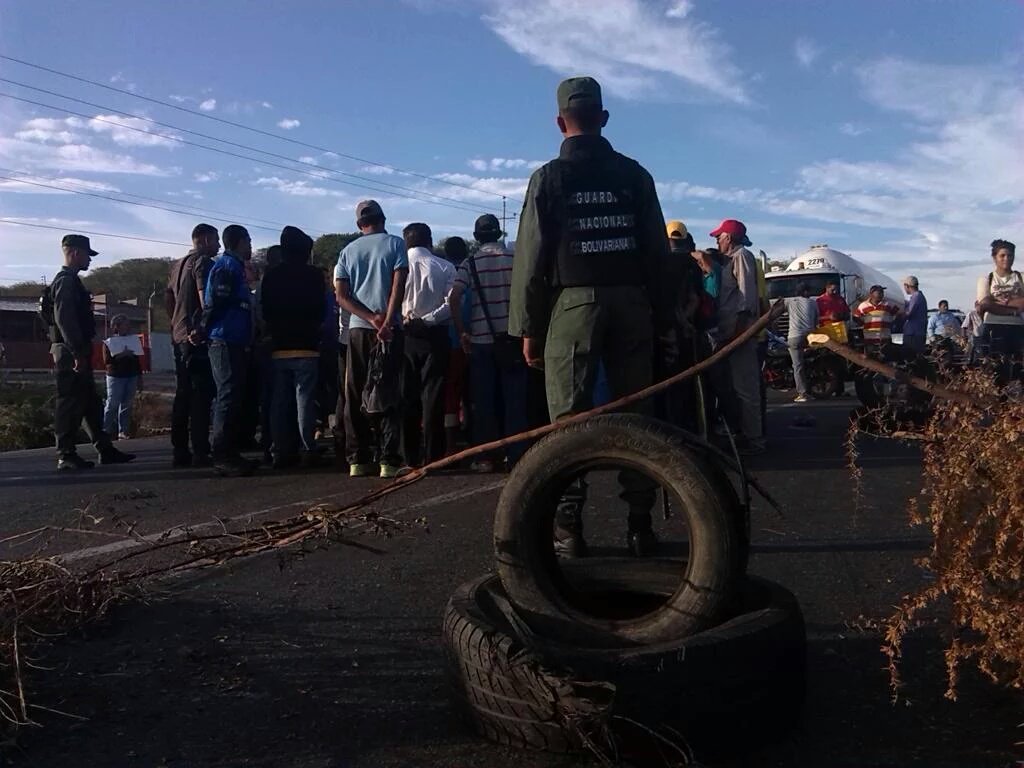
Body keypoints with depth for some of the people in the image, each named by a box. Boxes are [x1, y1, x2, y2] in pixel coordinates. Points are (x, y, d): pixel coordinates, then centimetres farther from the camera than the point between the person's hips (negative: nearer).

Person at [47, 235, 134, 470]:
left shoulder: (70, 281, 20)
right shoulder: (65, 282, -12)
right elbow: (64, 320, -21)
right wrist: (78, 354, -23)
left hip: (75, 352, 10)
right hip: (70, 353, -10)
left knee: (91, 403, 11)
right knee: (70, 403, -6)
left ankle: (105, 450, 15)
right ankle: (66, 455, -1)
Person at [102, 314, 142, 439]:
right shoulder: (108, 342, -1)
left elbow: (137, 359, 18)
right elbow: (107, 361, -11)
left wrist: (139, 374, 14)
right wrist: (121, 355, -22)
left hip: (131, 377, 5)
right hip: (116, 377, -4)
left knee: (127, 405, 4)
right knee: (112, 405, -5)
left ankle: (123, 432, 7)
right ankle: (105, 431, 3)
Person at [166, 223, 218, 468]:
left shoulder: (178, 265, 20)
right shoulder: (203, 262, -7)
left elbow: (167, 297, 23)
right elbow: (205, 297, -20)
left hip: (180, 337, 9)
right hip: (198, 338, -9)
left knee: (182, 394, 9)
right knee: (201, 395, -8)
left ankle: (180, 452, 12)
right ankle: (200, 452, -10)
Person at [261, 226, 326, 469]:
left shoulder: (271, 276, 7)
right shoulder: (313, 274, -5)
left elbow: (265, 311, 8)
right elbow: (320, 309, -4)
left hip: (278, 347, 4)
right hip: (306, 347, -4)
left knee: (280, 401, 7)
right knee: (305, 400, -3)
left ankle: (282, 452, 8)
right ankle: (308, 451, -5)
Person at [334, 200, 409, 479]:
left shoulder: (348, 251, 13)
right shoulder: (395, 243, 4)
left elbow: (341, 294, 3)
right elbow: (398, 285, -9)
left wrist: (370, 318, -5)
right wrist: (386, 322, -14)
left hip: (357, 330, 3)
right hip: (390, 329, -3)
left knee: (355, 397, 7)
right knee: (389, 394, -2)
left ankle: (358, 460, 7)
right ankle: (389, 460, -6)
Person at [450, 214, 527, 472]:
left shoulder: (470, 263, 1)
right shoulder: (514, 259, 2)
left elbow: (455, 298, -9)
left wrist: (462, 332, -2)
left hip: (480, 339, 0)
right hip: (511, 337, 0)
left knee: (483, 400, 6)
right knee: (514, 399, 4)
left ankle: (486, 457, 7)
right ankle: (516, 455, 5)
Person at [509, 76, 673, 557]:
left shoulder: (548, 178, 3)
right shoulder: (633, 174, 11)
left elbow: (531, 257, -1)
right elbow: (658, 250, 9)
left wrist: (528, 327, 2)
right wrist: (662, 315, 13)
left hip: (574, 302, -2)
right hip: (631, 303, 3)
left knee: (569, 417, 0)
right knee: (634, 413, 6)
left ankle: (569, 526, -1)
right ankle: (640, 525, 8)